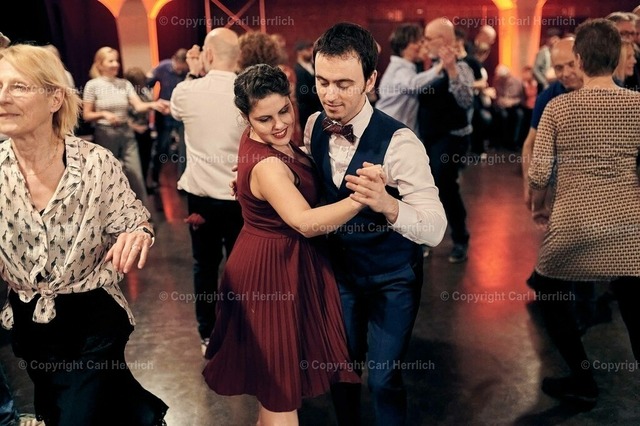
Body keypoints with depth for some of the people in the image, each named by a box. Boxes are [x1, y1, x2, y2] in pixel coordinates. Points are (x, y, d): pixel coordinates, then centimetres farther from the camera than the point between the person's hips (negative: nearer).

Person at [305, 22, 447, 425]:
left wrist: (386, 203, -52)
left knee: (383, 378, 6)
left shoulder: (398, 142, -28)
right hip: (339, 267, 5)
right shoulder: (314, 126, -10)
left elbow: (435, 229, -33)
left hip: (392, 277, -5)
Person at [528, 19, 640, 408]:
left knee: (550, 294, 19)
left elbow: (539, 171, -6)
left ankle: (584, 382, 24)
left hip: (574, 225, -2)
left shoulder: (558, 106, -6)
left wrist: (539, 207, 12)